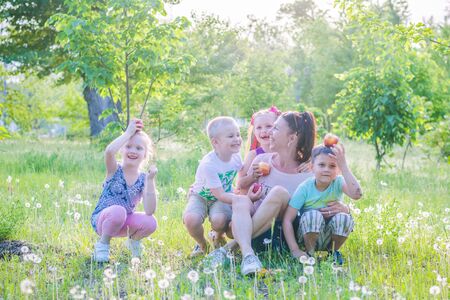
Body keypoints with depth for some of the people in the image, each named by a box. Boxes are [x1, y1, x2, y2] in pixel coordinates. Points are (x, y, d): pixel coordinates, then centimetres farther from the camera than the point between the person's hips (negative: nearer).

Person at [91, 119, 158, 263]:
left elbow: (149, 211, -19)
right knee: (118, 211, -37)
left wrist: (150, 180, -25)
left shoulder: (143, 179, -5)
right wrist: (128, 132, -25)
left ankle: (133, 240, 9)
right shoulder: (115, 170, -12)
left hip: (123, 223, 3)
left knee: (150, 222, -26)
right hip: (101, 220, -3)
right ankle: (103, 243, -8)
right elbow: (109, 151, -38)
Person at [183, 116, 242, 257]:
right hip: (200, 197, -3)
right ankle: (202, 244, -1)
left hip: (224, 194, 3)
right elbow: (220, 195, -27)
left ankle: (219, 237, 6)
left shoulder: (236, 157, -12)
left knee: (220, 219, -32)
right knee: (190, 219, -34)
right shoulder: (208, 165, -30)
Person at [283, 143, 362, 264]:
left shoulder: (338, 182, -13)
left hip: (331, 236, 2)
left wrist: (343, 165, -37)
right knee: (314, 215, -31)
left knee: (344, 218, -28)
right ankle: (309, 253, -7)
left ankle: (333, 251, 1)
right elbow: (287, 219, -18)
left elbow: (356, 194, -36)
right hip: (309, 235, -2)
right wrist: (295, 250, -26)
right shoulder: (305, 188, -16)